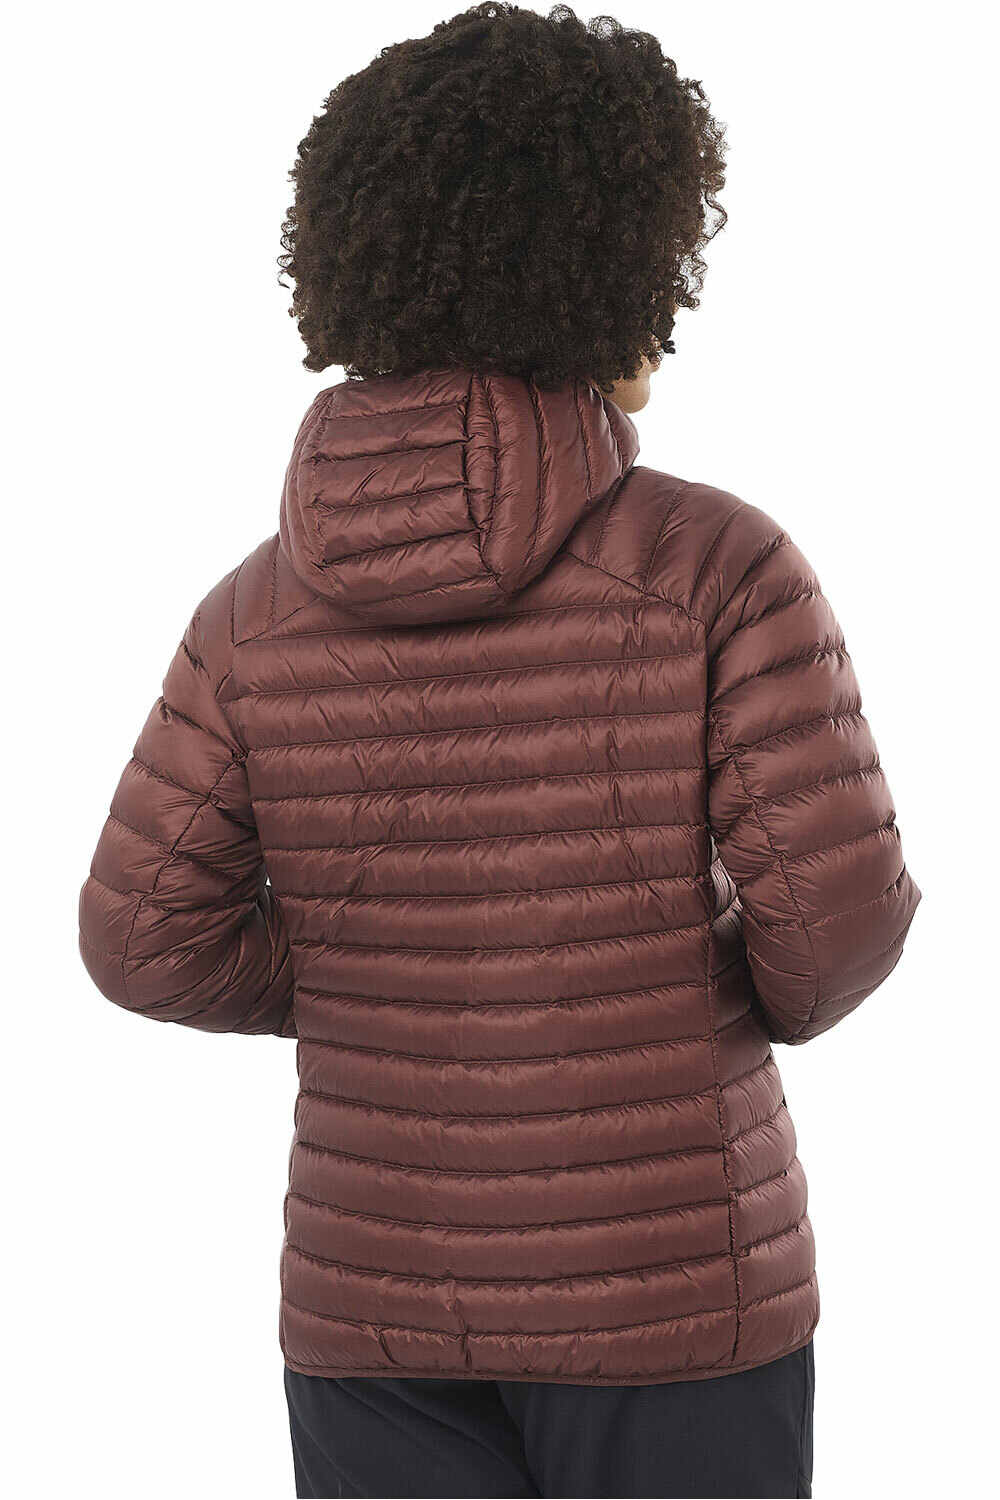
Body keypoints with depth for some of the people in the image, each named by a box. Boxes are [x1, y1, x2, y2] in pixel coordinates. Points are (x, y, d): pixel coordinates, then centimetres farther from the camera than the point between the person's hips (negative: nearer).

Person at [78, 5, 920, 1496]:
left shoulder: (262, 607, -3)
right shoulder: (715, 564, -14)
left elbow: (152, 939, -3)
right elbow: (838, 908, -16)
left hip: (376, 1299, 3)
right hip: (666, 1285, -3)